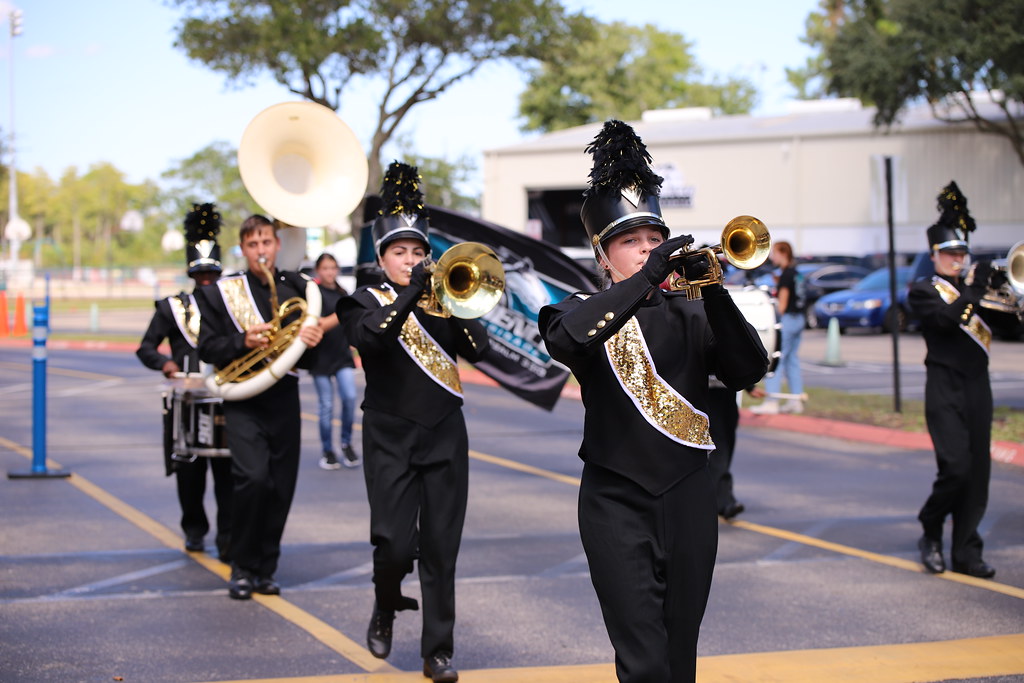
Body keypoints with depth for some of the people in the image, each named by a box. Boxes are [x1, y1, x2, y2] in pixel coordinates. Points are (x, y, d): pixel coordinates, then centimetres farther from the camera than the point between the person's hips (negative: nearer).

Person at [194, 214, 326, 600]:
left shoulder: (297, 289, 10)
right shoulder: (221, 293, 2)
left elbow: (310, 345, 15)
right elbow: (207, 348, -1)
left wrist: (312, 340, -9)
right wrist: (244, 341, -18)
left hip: (285, 402, 3)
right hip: (243, 404, -3)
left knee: (281, 489, 4)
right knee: (253, 478, -19)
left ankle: (264, 569, 18)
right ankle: (242, 567, -3)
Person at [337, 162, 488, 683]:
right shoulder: (363, 301, 3)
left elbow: (479, 348, -3)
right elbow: (369, 337, -20)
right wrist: (410, 292, -24)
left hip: (445, 438, 3)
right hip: (391, 440, -3)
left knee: (441, 549, 0)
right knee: (396, 546, -10)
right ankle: (386, 608, 21)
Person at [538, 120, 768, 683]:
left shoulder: (686, 314, 9)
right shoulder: (584, 313, 1)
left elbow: (749, 371, -3)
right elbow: (566, 338, -24)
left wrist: (713, 294, -15)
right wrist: (646, 278, -27)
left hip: (688, 502, 4)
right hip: (617, 506, -4)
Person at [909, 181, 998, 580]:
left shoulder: (972, 289, 17)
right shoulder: (923, 292, 1)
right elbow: (945, 318, -18)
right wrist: (975, 290, -19)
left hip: (978, 388, 6)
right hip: (946, 389, -6)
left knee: (977, 473, 3)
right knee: (956, 468, -14)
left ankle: (966, 553, 8)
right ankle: (930, 534, 9)